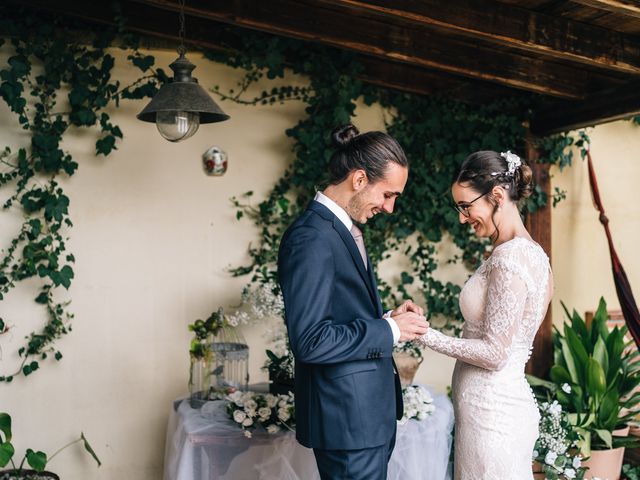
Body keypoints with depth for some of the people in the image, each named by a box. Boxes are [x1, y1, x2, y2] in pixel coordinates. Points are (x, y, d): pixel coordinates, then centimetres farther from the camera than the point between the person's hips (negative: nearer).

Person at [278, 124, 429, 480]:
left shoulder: (346, 230, 11)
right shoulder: (311, 237, -20)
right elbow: (310, 341, -25)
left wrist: (389, 318, 3)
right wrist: (389, 330, -17)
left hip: (372, 410, 10)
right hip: (348, 417, -9)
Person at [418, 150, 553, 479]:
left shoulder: (509, 260, -21)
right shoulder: (531, 252, 7)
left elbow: (494, 354, -20)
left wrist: (424, 335, -14)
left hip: (491, 412, -9)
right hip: (508, 400, 9)